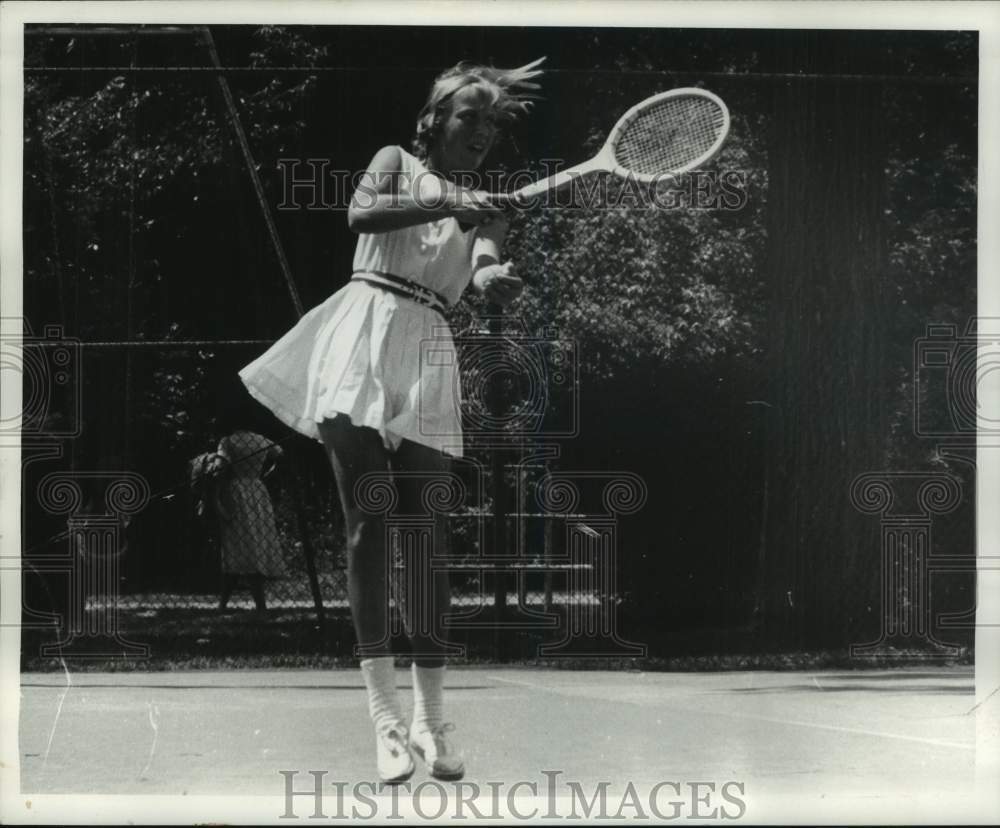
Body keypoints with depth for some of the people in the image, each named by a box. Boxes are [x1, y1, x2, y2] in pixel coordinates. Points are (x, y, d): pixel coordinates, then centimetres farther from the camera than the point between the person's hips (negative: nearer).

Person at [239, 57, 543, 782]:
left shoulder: (483, 207, 16)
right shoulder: (396, 161, 12)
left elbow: (486, 266, -6)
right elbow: (361, 213, -10)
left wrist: (498, 279, -30)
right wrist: (443, 203, -24)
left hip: (423, 356, 2)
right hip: (359, 340, -2)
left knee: (425, 536, -2)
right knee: (368, 529, -9)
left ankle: (430, 719, 5)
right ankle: (385, 717, -9)